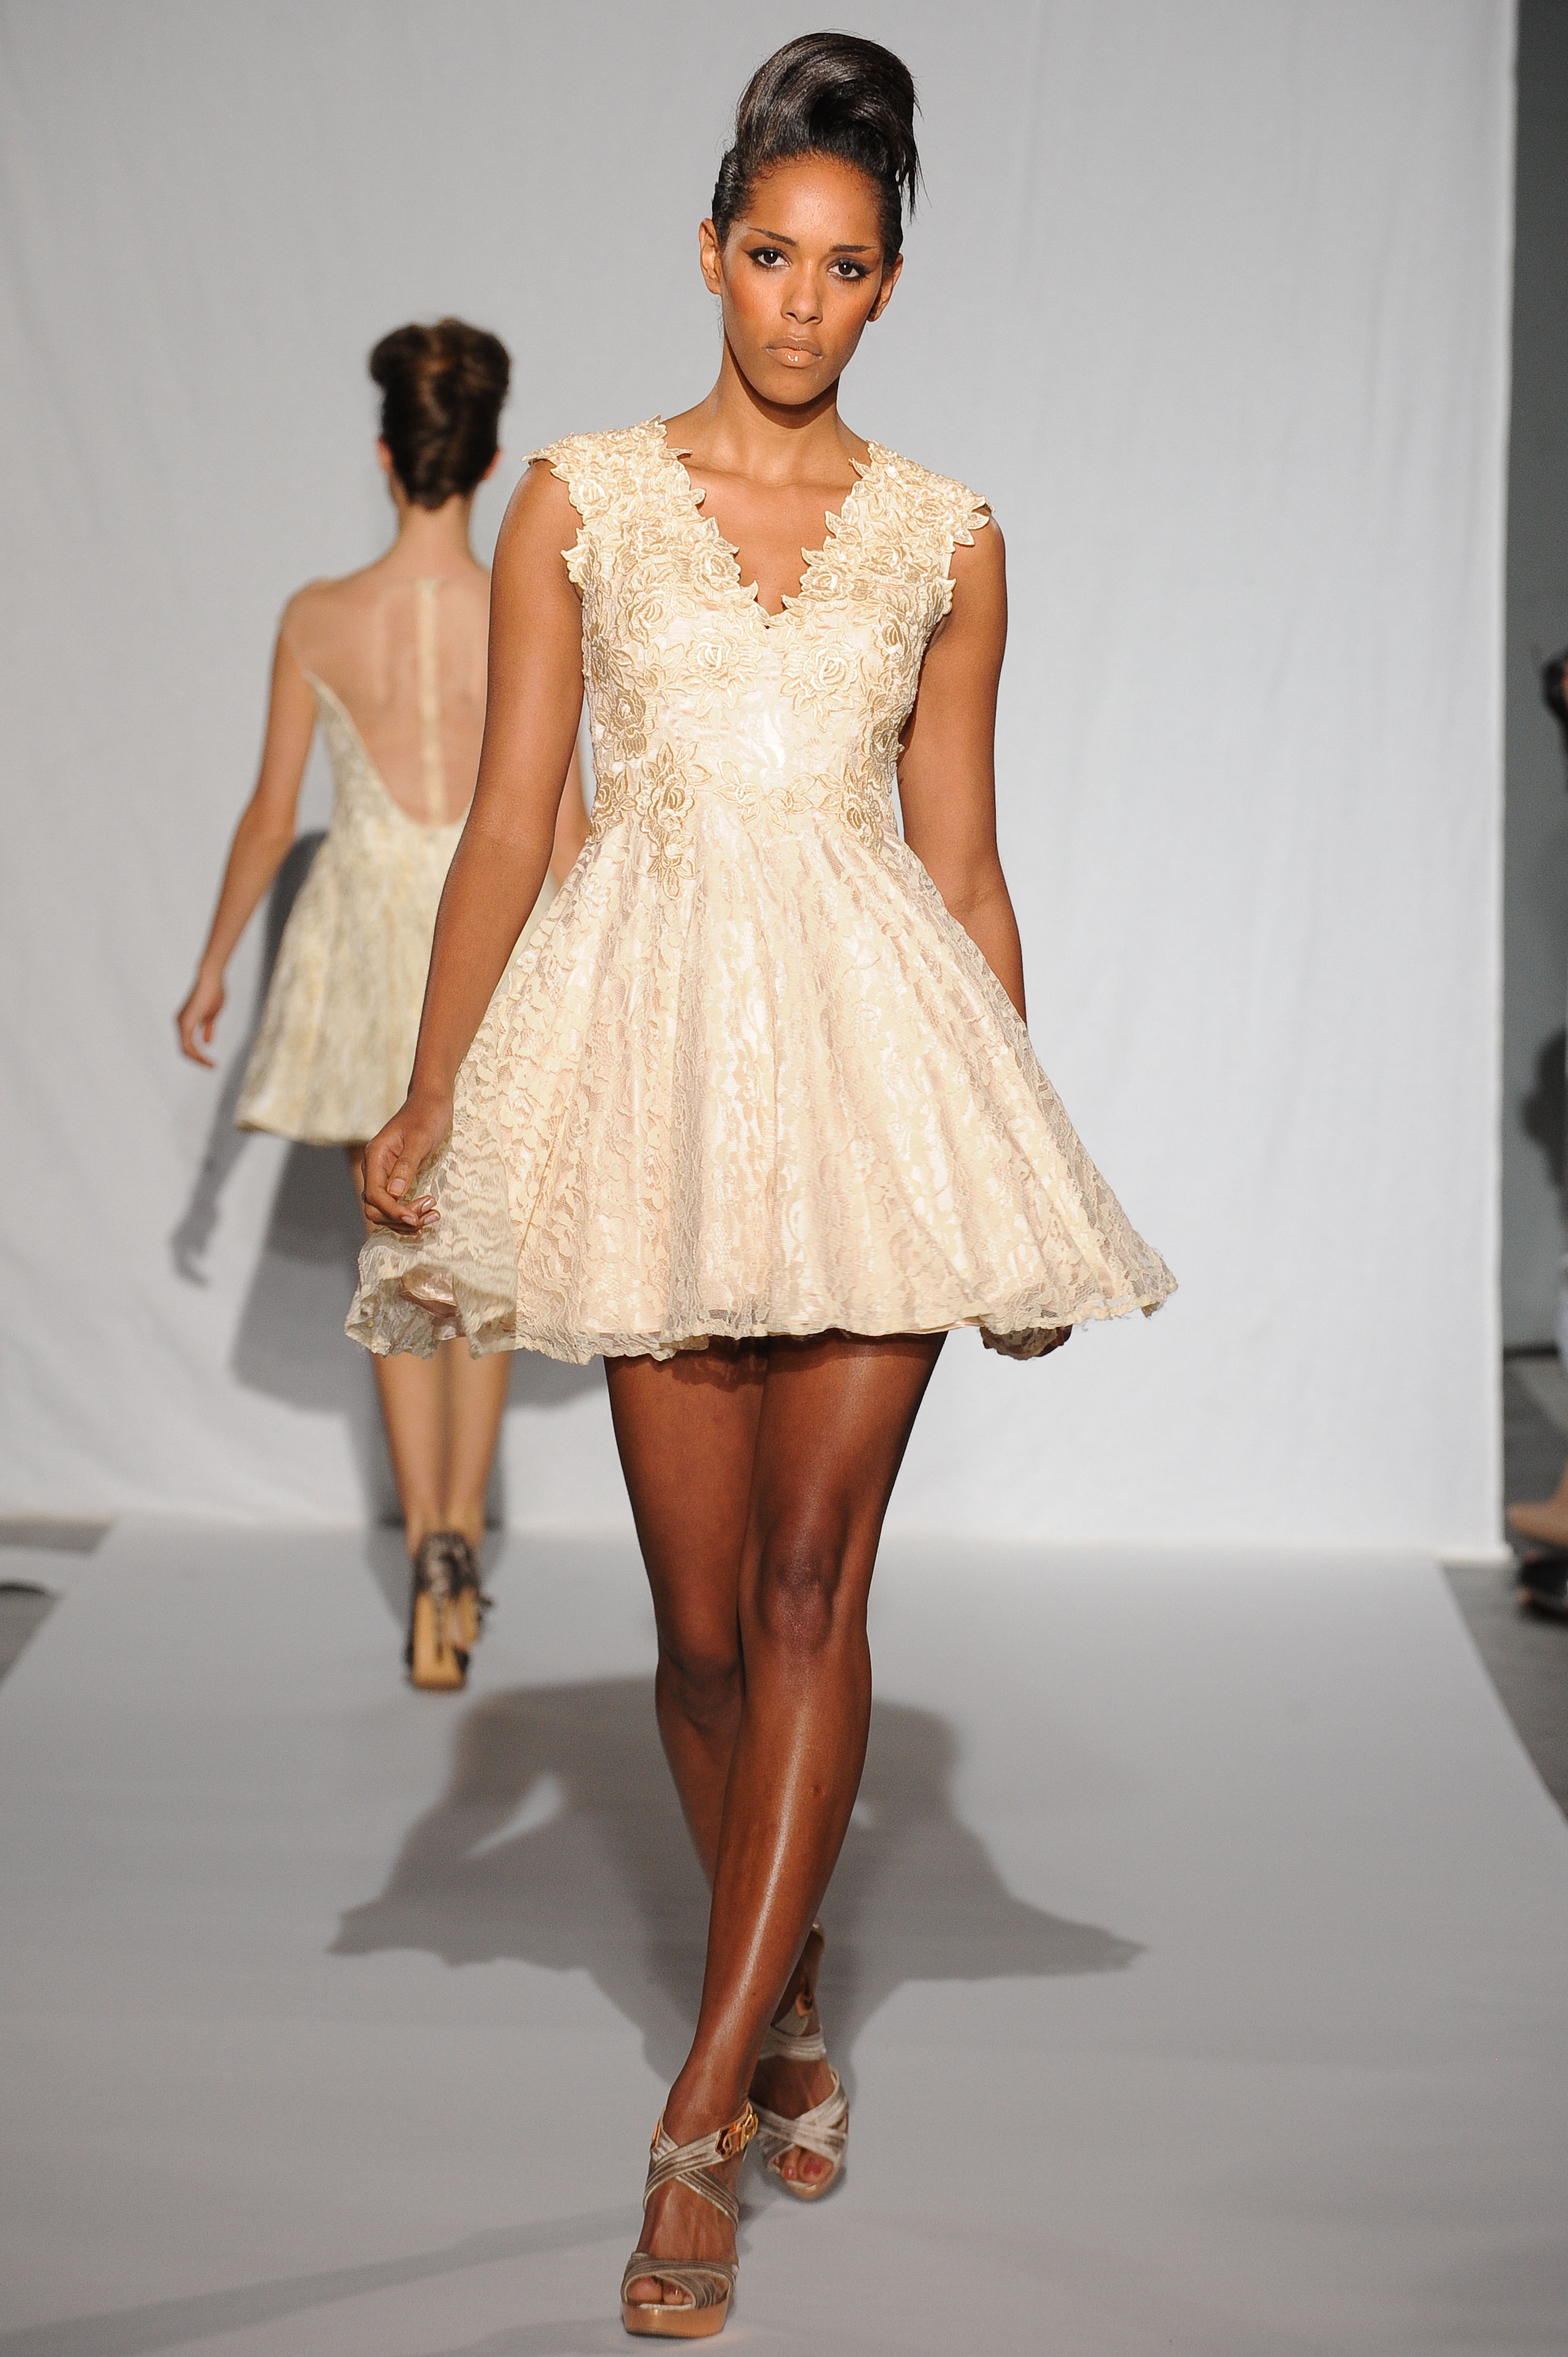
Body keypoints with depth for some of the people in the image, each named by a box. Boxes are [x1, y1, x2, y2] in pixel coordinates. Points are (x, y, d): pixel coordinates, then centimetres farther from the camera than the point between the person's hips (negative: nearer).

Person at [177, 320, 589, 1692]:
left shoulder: (318, 621, -7)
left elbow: (271, 818, 0)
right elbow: (569, 832, -7)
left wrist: (213, 967, 13)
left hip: (368, 950, 1)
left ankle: (429, 1553, 4)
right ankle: (459, 1539, 8)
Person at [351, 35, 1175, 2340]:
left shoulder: (946, 539, 10)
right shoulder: (580, 499, 7)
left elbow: (965, 862, 13)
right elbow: (506, 825, 6)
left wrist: (1024, 1144, 13)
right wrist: (425, 1098, -1)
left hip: (878, 1042, 0)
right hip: (654, 1041, 0)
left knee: (812, 1574, -11)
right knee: (705, 1611, 4)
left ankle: (701, 2116, -9)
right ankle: (790, 2007, 26)